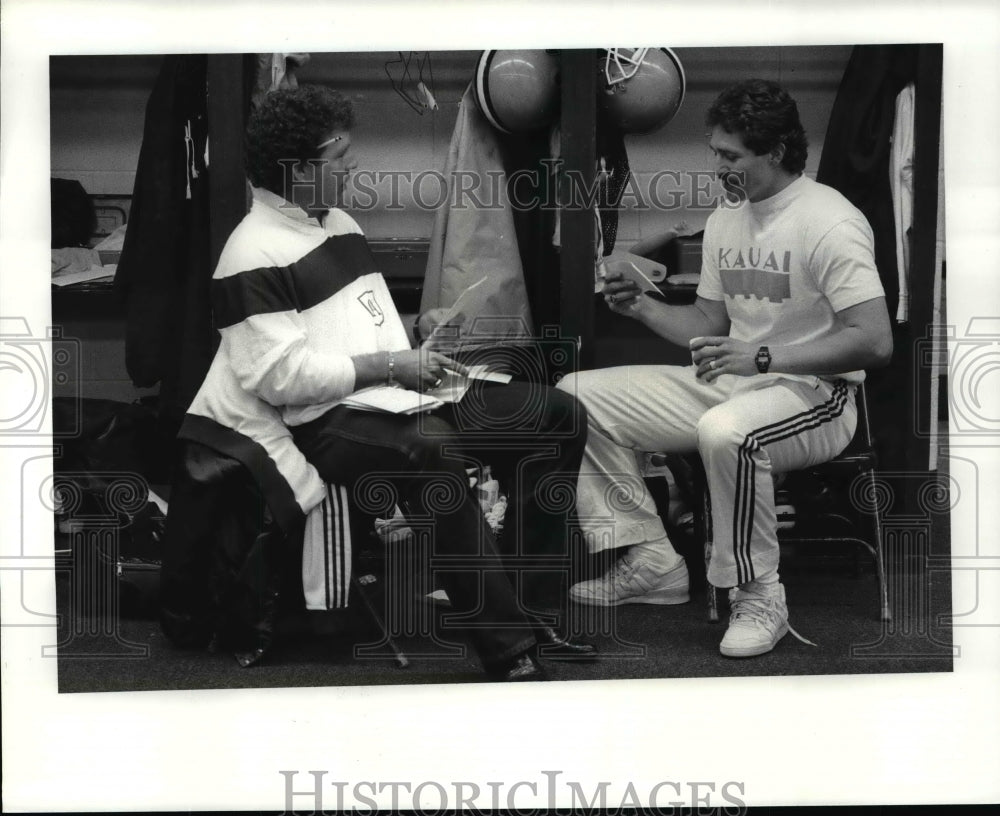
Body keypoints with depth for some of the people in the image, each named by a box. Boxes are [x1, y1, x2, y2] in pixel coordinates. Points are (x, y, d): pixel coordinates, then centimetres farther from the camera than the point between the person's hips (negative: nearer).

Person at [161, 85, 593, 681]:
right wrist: (388, 365, -17)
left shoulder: (340, 223, 16)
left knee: (559, 416, 1)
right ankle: (512, 652, -34)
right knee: (433, 452, -40)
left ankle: (519, 601, 1)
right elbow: (282, 377, -20)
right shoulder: (255, 256, -13)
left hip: (393, 394, 10)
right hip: (328, 423, -10)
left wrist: (419, 359, 7)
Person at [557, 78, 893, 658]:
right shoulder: (726, 219, 12)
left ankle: (759, 598, -23)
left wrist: (761, 359, -30)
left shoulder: (830, 223, -15)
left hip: (814, 394, -9)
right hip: (728, 384, 9)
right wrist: (641, 307, -1)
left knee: (725, 433, -43)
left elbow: (875, 343, -24)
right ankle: (652, 562, 1)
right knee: (577, 395, 0)